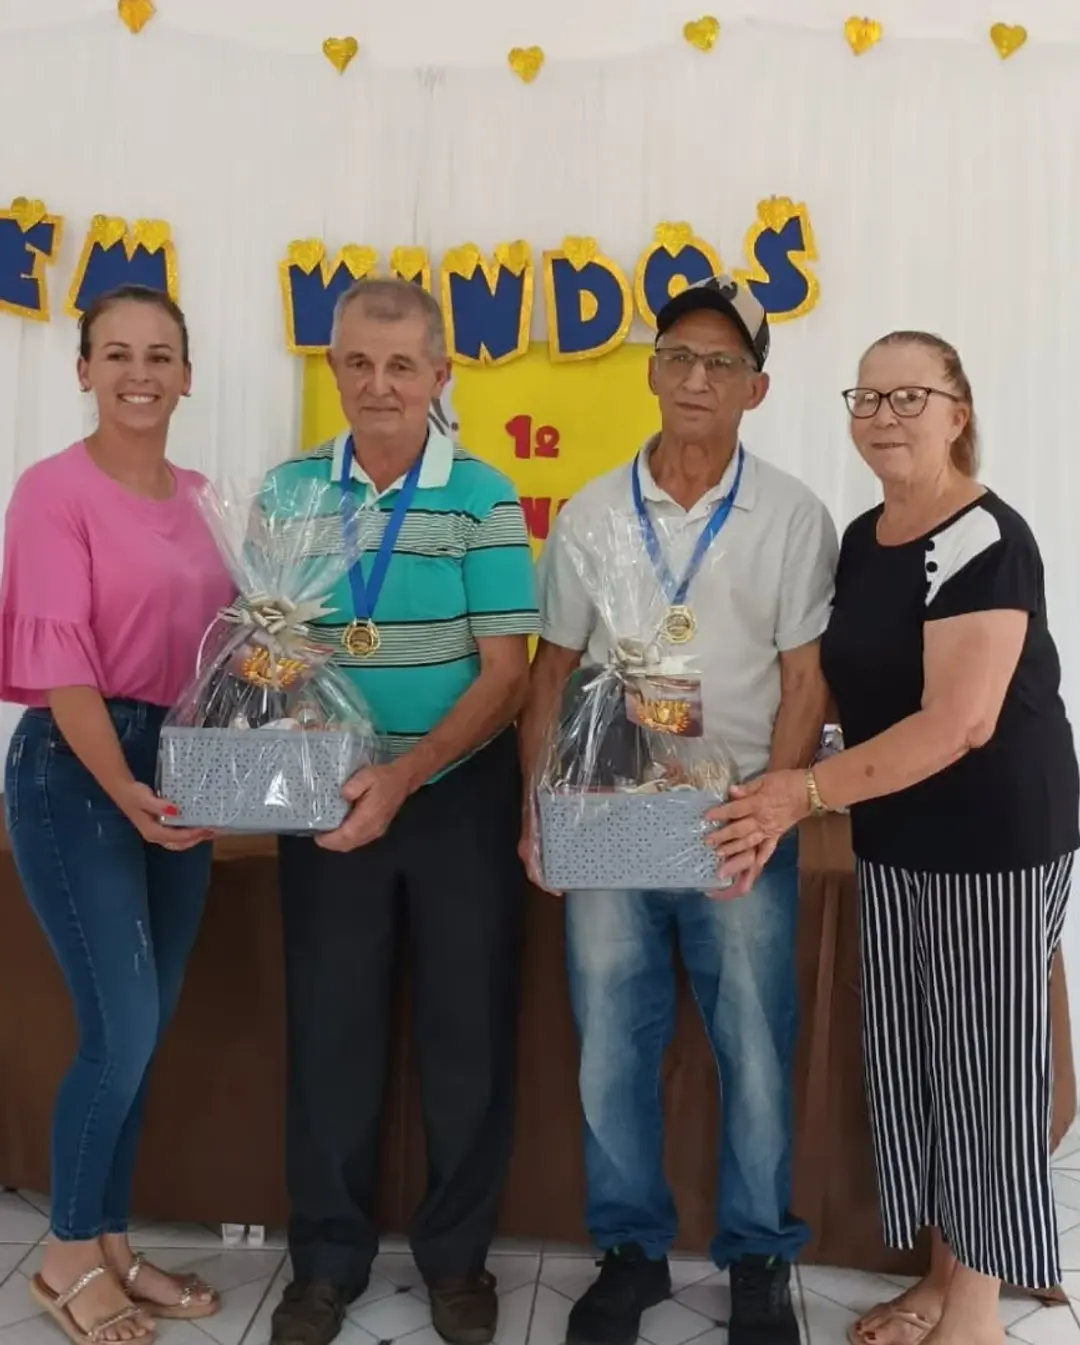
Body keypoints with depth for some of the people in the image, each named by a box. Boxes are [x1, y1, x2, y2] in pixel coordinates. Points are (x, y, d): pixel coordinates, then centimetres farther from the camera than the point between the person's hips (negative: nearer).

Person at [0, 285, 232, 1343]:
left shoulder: (191, 496, 11)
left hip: (181, 770, 7)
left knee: (144, 1031, 12)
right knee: (121, 1031, -4)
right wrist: (123, 791, -26)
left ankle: (111, 1244, 29)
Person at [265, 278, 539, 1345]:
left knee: (467, 1027, 8)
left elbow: (505, 671, -9)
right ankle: (327, 1257, 31)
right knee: (328, 1024, 11)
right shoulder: (289, 488, 2)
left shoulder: (482, 498, -6)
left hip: (461, 795, -1)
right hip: (330, 796, 2)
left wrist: (405, 777, -21)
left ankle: (456, 1255, 30)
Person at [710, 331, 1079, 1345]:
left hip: (996, 841, -8)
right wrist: (787, 784, 4)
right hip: (896, 843, 8)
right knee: (906, 1056, 15)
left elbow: (959, 722, -26)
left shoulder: (986, 540, -18)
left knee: (980, 1059, 5)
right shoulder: (861, 540, 8)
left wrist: (810, 790, -27)